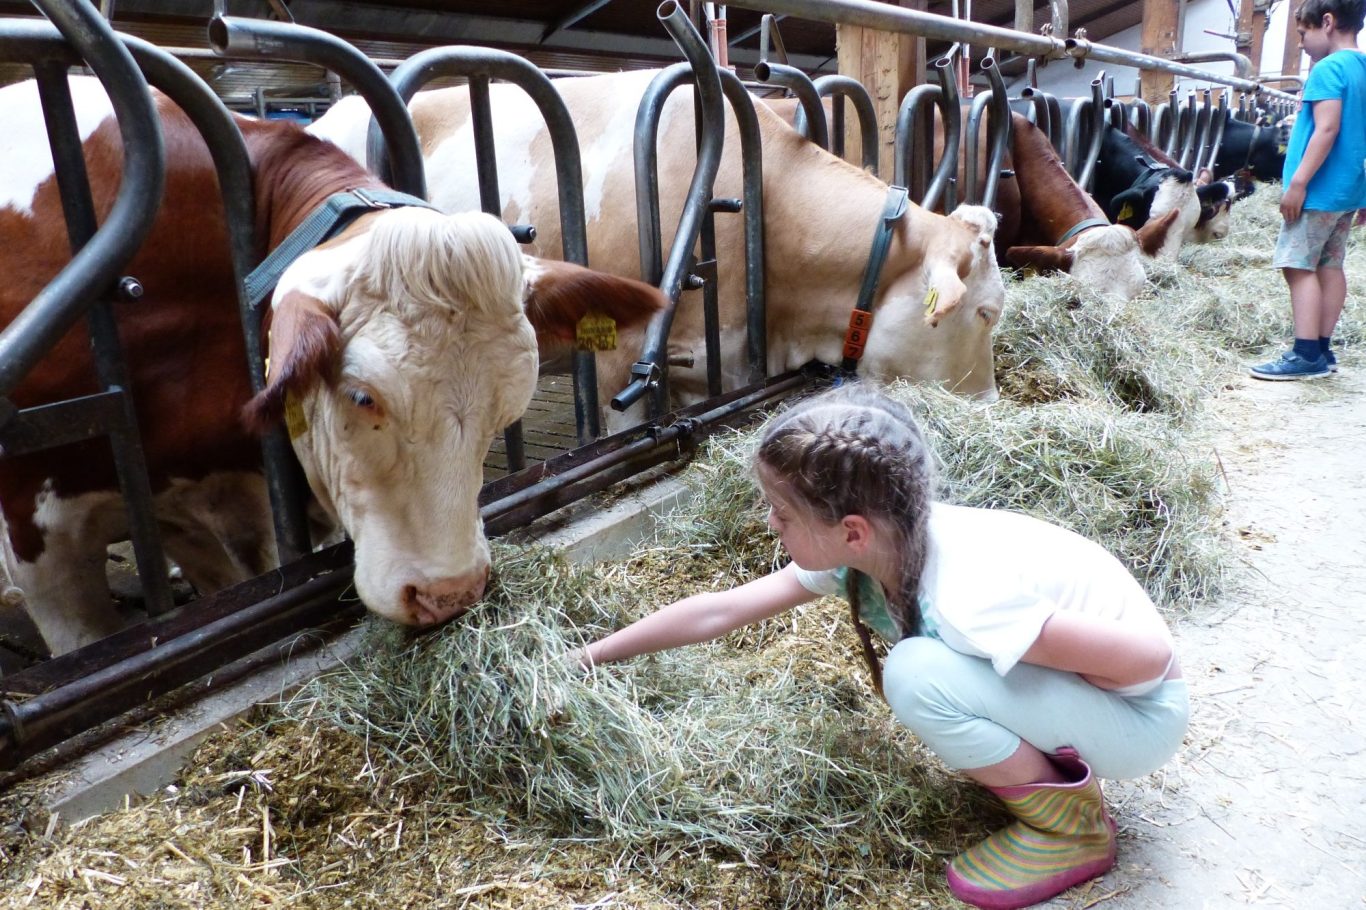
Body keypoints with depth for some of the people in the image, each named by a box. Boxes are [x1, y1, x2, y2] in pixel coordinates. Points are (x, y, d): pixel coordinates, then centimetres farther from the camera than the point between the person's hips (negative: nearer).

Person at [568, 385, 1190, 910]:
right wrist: (591, 656, -1)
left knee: (920, 674, -26)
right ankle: (1046, 763, 14)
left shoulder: (965, 601, -35)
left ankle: (1071, 826, -3)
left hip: (1142, 714, -7)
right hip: (1067, 691, 7)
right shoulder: (875, 544, -12)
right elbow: (719, 611, -5)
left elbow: (1149, 655, -26)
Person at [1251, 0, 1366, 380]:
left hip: (1320, 189, -10)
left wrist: (1298, 181, -23)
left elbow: (1327, 129, -22)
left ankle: (1306, 355, -12)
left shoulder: (1328, 68, -12)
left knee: (1298, 265, -9)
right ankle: (1322, 350, 14)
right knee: (1329, 265, 11)